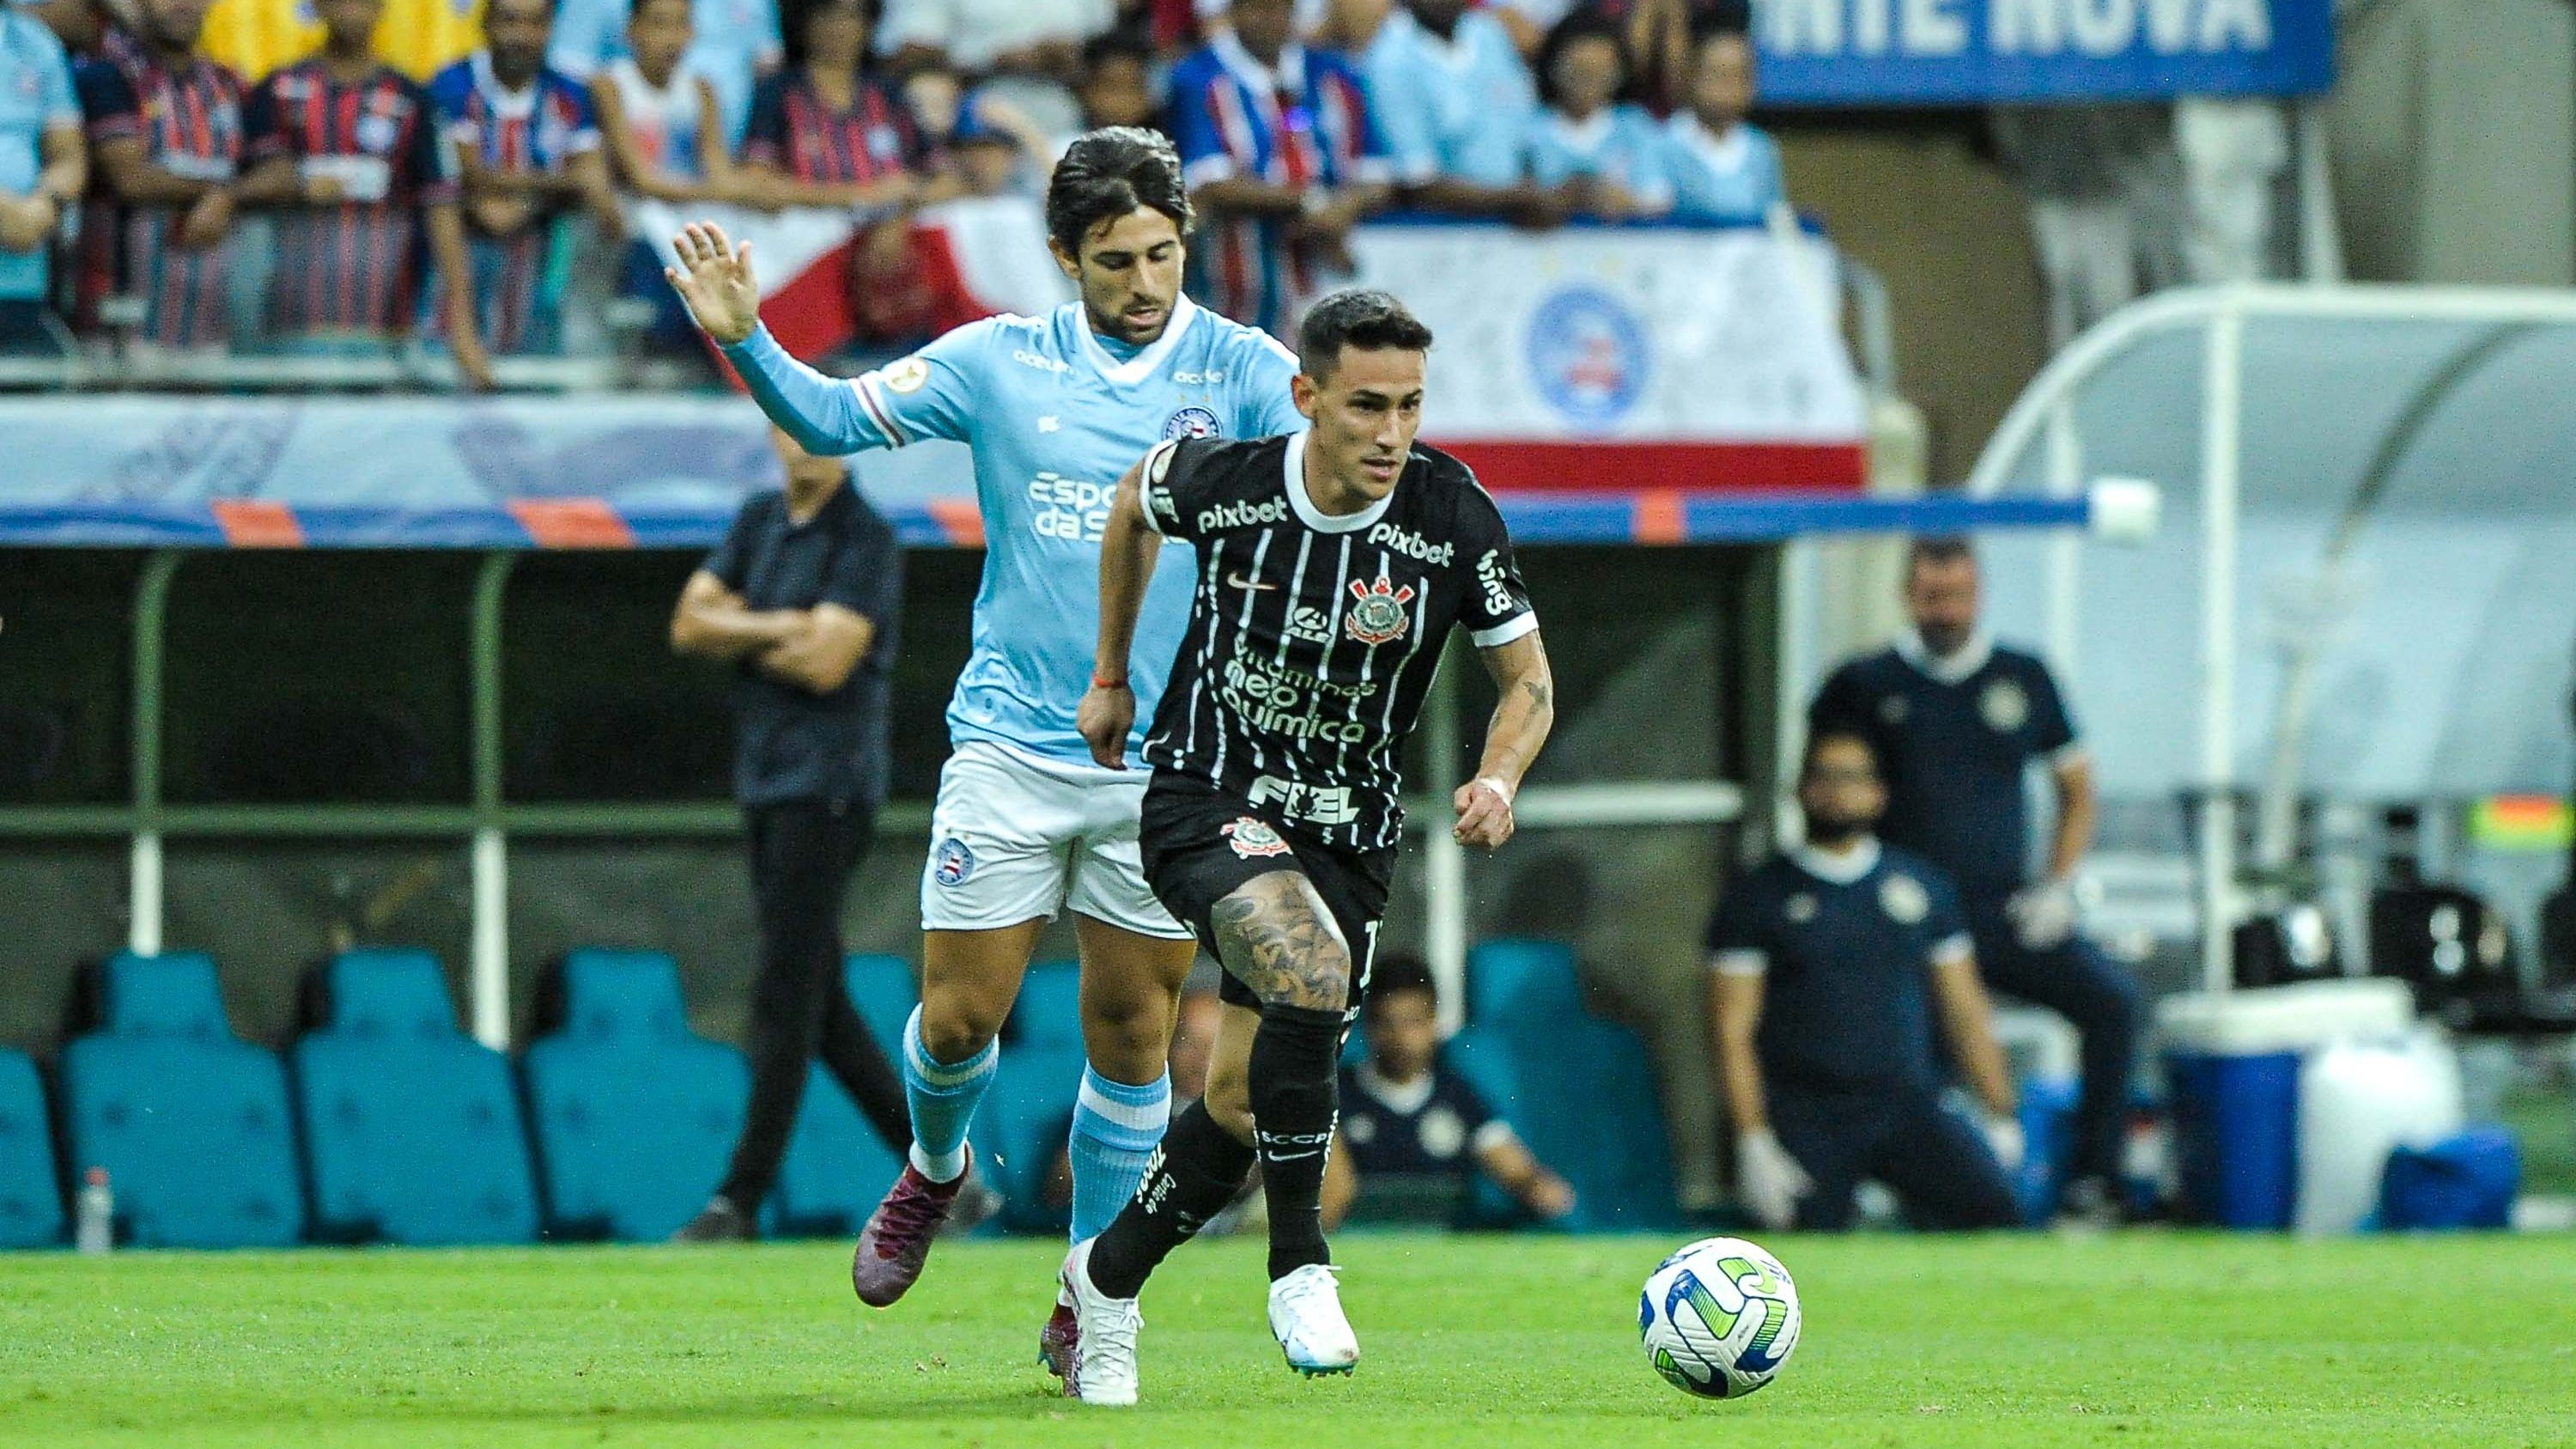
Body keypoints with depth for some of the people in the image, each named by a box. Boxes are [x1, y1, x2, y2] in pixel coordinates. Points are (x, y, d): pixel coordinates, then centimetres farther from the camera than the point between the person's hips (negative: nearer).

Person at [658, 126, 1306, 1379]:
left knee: (1130, 1033, 3)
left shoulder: (1239, 369, -2)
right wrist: (744, 339, -10)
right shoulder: (1000, 363, 2)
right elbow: (835, 419, 6)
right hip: (1010, 746, 1)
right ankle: (934, 1170, 34)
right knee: (960, 1015, -1)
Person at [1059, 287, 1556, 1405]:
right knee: (1311, 972, -31)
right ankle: (1298, 1267, -19)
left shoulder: (1452, 517, -13)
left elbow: (1527, 680, -1)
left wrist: (1497, 782, -22)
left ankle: (1106, 1283, 29)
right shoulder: (1224, 480, -14)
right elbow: (1135, 498, 12)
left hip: (1345, 832, 2)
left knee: (1240, 1101, 3)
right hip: (1205, 798, -2)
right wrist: (1111, 674, 18)